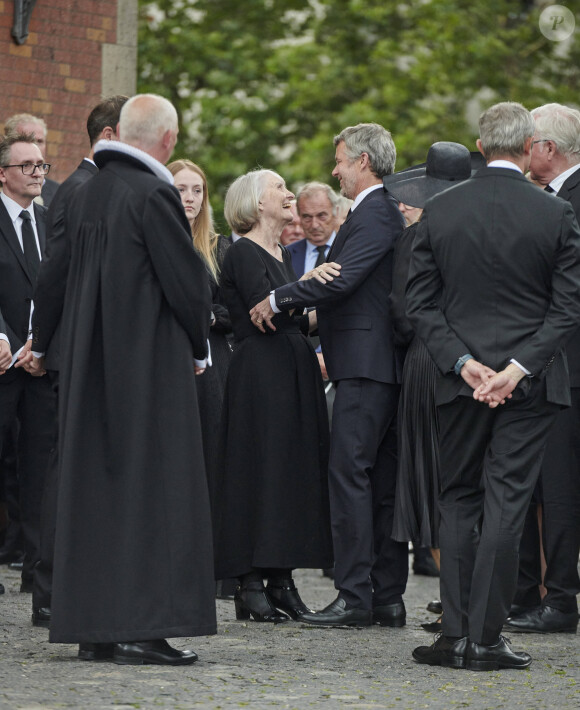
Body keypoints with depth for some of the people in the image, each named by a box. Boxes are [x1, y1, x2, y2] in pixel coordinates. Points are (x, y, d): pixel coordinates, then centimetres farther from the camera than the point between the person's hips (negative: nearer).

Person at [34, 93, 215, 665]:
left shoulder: (85, 194, 8)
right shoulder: (152, 195, -15)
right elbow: (186, 280, -14)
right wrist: (198, 348, 3)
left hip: (90, 363, 8)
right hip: (152, 360, -8)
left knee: (93, 485, 10)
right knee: (152, 486, -4)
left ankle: (92, 629, 12)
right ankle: (143, 627, -7)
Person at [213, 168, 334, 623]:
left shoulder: (284, 255, 19)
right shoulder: (243, 254, -7)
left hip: (294, 369, 9)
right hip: (259, 373, -9)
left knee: (294, 467, 6)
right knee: (260, 470, -9)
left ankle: (281, 581, 9)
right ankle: (250, 586, -7)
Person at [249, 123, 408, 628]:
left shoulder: (375, 215, -12)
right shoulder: (383, 212, 19)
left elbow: (341, 278, -21)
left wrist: (278, 300, -12)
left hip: (366, 363, -10)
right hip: (379, 364, 10)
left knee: (349, 474, -11)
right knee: (381, 479, 9)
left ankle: (355, 597, -12)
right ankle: (388, 597, 11)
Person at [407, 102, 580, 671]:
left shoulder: (438, 211, 0)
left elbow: (419, 302, -1)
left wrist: (464, 363, -5)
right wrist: (518, 368, -11)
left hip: (460, 383, 2)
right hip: (530, 386, -2)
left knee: (458, 502, 12)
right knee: (506, 503, 1)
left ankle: (455, 633, 8)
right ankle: (485, 639, -1)